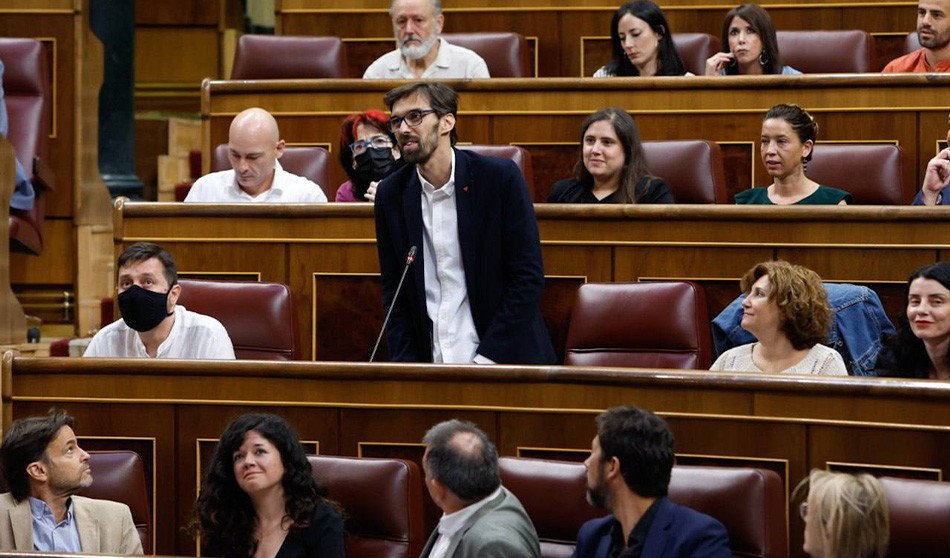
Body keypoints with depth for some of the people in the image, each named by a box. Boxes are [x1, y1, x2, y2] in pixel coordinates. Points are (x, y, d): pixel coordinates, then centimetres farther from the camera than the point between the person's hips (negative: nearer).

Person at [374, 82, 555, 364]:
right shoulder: (390, 194, 5)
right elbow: (394, 295, 10)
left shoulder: (500, 177, -4)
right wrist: (407, 365, -3)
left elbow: (529, 278, -6)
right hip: (429, 362, 3)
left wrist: (484, 359, -10)